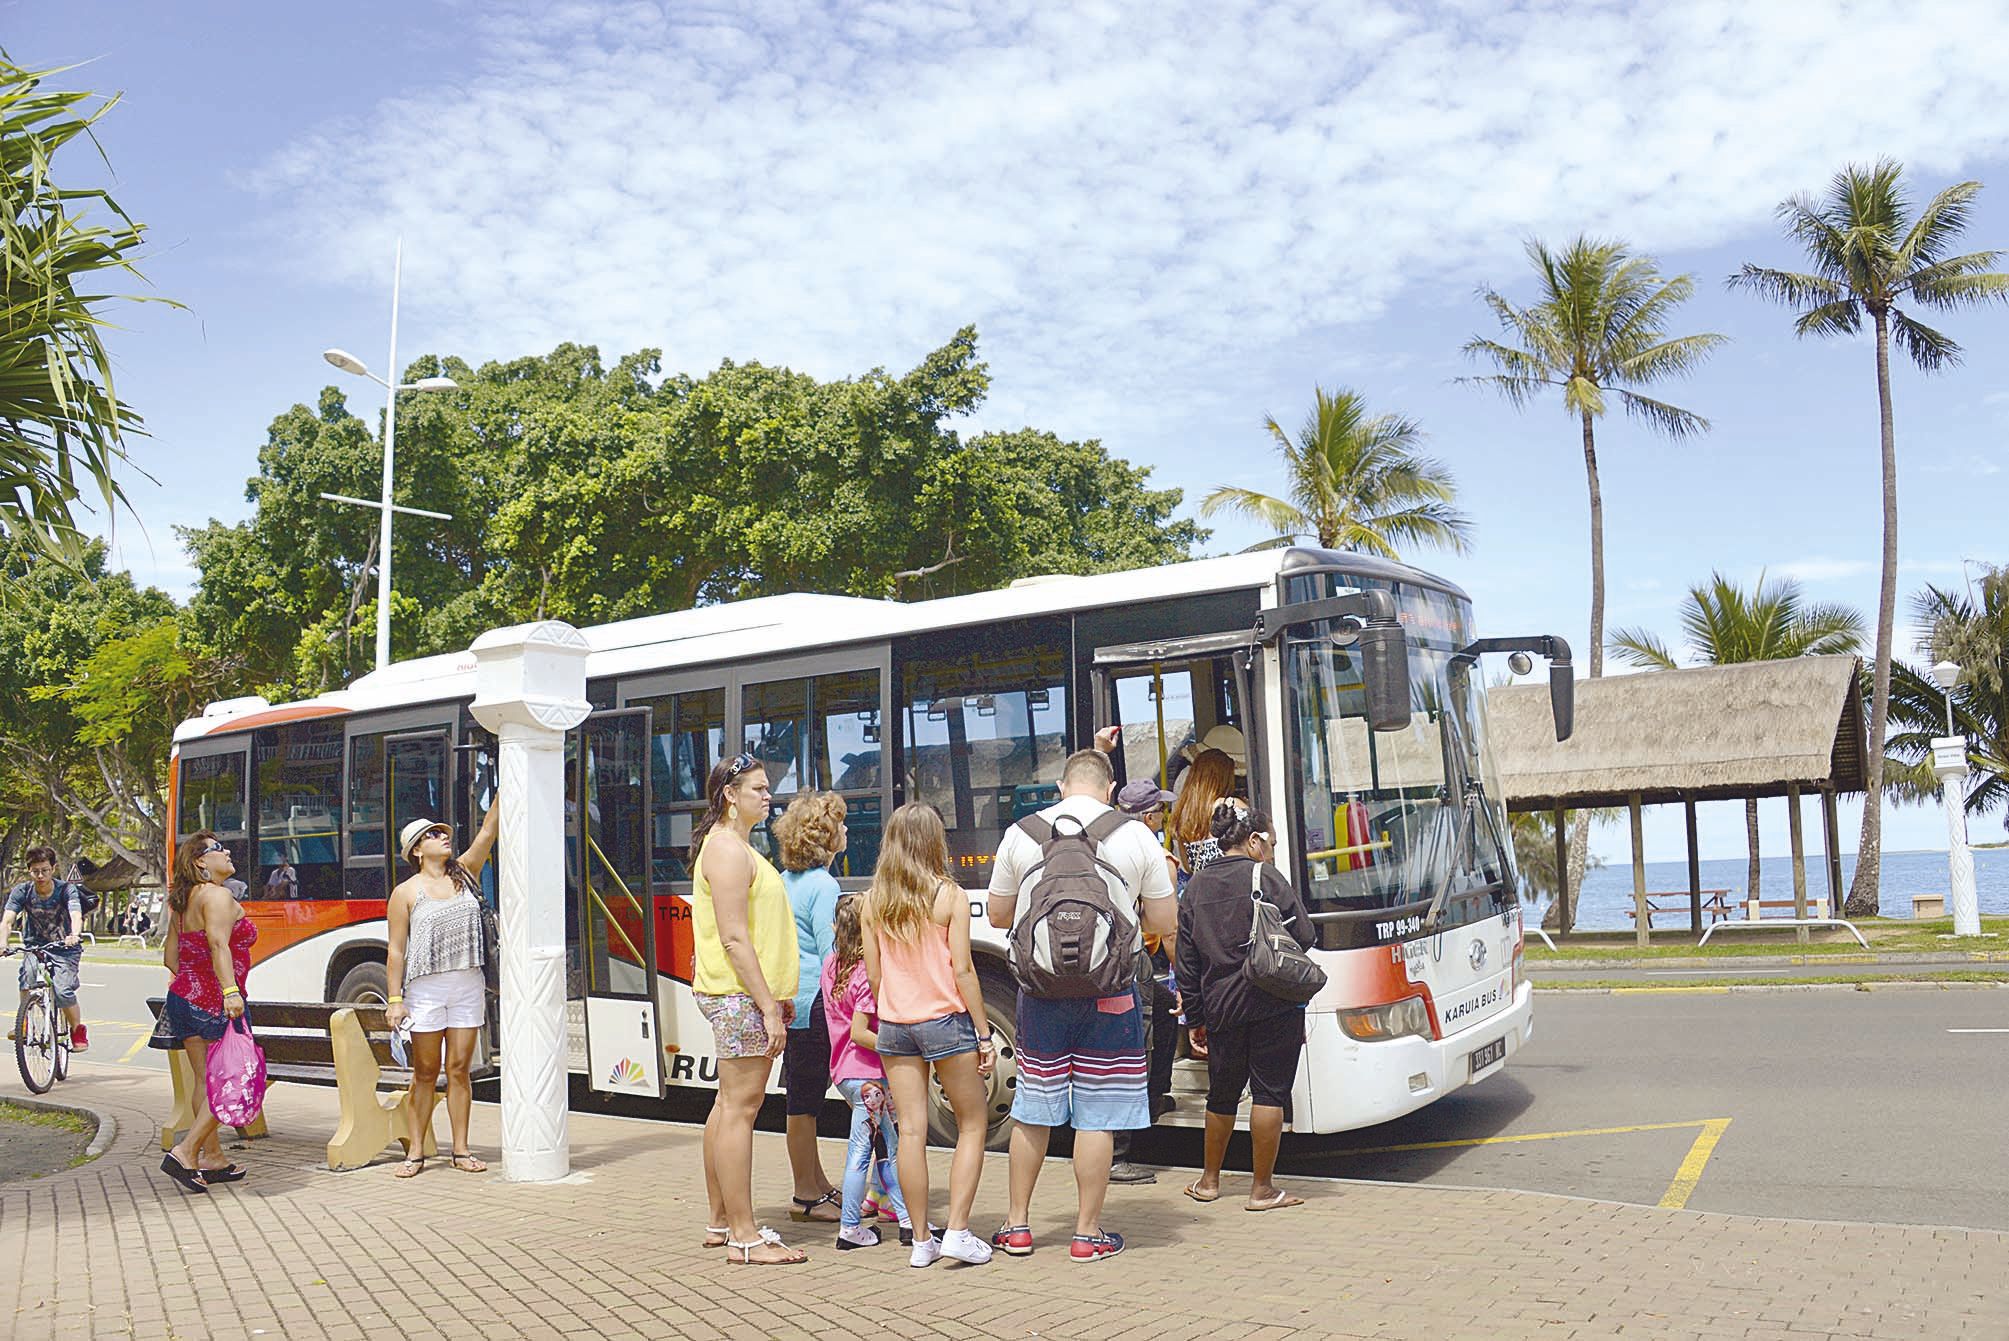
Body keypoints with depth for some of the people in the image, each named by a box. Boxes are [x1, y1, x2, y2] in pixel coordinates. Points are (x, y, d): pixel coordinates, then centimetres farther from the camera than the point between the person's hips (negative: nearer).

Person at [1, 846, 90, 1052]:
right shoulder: (22, 891, -10)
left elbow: (76, 915, -32)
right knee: (29, 969, -33)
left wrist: (74, 935, -54)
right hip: (35, 946, 2)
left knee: (63, 992, -22)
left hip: (65, 949, -2)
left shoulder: (67, 890, -15)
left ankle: (78, 1030, 5)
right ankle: (22, 1020, -13)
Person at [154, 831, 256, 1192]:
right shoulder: (218, 896, -12)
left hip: (185, 996, 9)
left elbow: (170, 956, 21)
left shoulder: (183, 902, 17)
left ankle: (213, 1159, 19)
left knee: (206, 1080, 13)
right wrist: (230, 990, -34)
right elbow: (219, 945, -25)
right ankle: (185, 1154, -11)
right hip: (214, 1002, -9)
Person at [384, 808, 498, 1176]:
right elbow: (395, 950, -3)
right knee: (425, 1073, 2)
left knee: (459, 1069, 5)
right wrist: (395, 1000, -8)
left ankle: (460, 1150, 9)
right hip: (425, 988, -3)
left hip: (468, 986, 3)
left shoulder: (465, 873, 10)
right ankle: (415, 1152, 10)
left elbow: (489, 828, 3)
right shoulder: (406, 893, 0)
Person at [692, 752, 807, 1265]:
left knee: (729, 1105, 14)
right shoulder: (727, 848, -13)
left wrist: (777, 994, 21)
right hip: (739, 995, -11)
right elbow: (734, 938, -19)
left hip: (746, 994, 11)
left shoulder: (736, 847, 20)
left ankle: (720, 1221, 22)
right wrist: (768, 1005, -20)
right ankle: (743, 1236, -5)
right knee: (740, 1109, -8)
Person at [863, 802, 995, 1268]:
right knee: (972, 1126, 10)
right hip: (945, 1021, -4)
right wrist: (984, 1035, -4)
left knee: (911, 1131, 7)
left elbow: (873, 974, 5)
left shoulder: (874, 900, 2)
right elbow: (962, 970, -10)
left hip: (894, 1025, 4)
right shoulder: (949, 896, -9)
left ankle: (922, 1240, 12)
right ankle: (957, 1231, 3)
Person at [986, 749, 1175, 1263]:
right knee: (1096, 1117, 6)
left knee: (1032, 1111, 14)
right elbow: (1165, 923, 2)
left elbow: (999, 915, 11)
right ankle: (1088, 1233, 14)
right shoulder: (1135, 836, -3)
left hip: (1040, 991, 2)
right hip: (1108, 993, -2)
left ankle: (1018, 1225, 24)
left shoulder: (1020, 834, 2)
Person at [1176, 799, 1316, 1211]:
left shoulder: (1196, 888, 8)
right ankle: (1262, 1188, 7)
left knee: (1222, 1094, 17)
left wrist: (1196, 1017, 16)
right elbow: (1304, 936, -6)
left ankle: (1209, 1180, 28)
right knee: (1269, 1092, 2)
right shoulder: (1266, 878, -8)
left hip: (1221, 1007, 5)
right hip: (1274, 1006, -5)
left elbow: (1187, 960, 10)